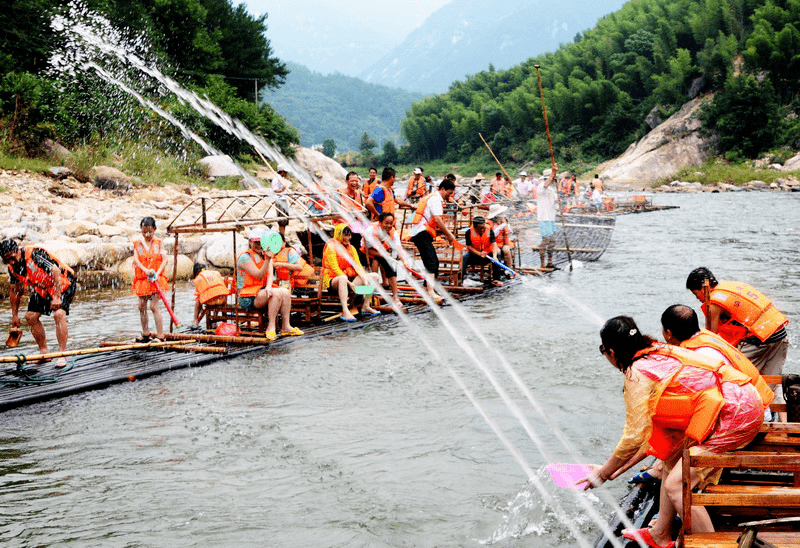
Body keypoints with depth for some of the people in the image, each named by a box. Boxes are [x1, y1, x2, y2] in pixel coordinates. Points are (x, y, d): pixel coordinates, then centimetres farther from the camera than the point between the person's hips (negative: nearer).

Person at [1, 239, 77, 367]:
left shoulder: (34, 254, -31)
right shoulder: (12, 267, -7)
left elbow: (56, 272, -34)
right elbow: (14, 290, 7)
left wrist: (57, 298, -38)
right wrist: (15, 315, 10)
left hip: (63, 283, -8)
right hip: (42, 288, 8)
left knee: (59, 314, -26)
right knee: (30, 316, 2)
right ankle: (44, 352, 14)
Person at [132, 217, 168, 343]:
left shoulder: (158, 243, 1)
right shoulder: (138, 244, 6)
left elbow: (165, 259, -6)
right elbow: (136, 259, -6)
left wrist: (157, 273, -21)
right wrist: (146, 270, -23)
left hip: (155, 279, -3)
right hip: (142, 279, 3)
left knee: (154, 305, -11)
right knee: (142, 306, 10)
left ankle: (160, 336, -8)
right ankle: (146, 334, 25)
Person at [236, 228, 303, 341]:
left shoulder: (266, 255, 15)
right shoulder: (245, 257, -8)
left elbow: (270, 274, 2)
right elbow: (259, 276, -16)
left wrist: (268, 287, -19)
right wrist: (267, 259, -26)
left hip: (262, 291, 7)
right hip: (248, 297, -7)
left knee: (285, 292, -17)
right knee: (276, 293, -29)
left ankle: (286, 326, -16)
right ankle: (271, 327, -26)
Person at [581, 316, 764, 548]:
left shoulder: (638, 374, -9)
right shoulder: (660, 353, 17)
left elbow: (634, 438, -8)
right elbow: (653, 431, 22)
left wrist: (602, 474, 5)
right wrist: (620, 468, 24)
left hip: (734, 413, -10)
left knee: (676, 486, -7)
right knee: (672, 459, 20)